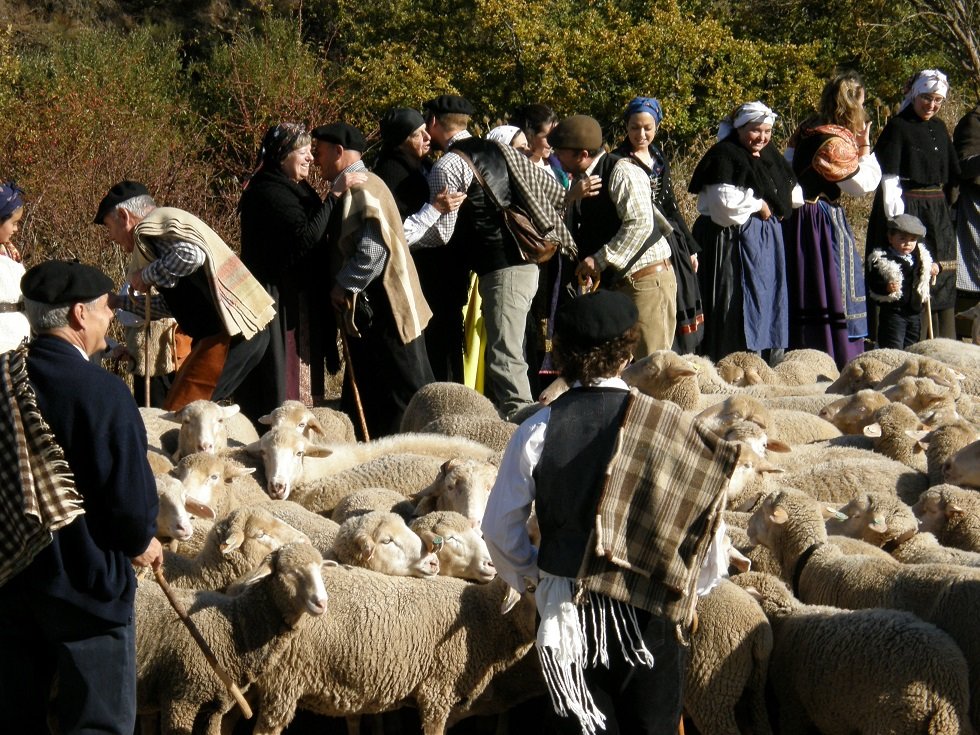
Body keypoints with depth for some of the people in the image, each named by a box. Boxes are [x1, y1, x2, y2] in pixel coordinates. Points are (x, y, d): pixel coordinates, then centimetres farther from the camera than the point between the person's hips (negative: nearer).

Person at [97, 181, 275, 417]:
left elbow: (191, 255, -27)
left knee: (178, 414, -10)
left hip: (229, 331, -10)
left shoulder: (152, 225, -5)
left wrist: (147, 275, -11)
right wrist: (118, 302, 37)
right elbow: (172, 305, 29)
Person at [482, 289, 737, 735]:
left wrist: (528, 574, 21)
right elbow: (706, 523, -5)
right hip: (650, 614, -1)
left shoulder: (536, 432, -6)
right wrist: (691, 590, 13)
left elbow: (500, 528, 1)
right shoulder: (670, 428, -9)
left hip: (567, 611, 1)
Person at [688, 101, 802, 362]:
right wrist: (760, 205, -9)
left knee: (768, 307, 11)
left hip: (766, 242, 9)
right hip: (732, 240, -9)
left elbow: (794, 195, 19)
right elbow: (726, 203, -23)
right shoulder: (724, 157, -11)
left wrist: (771, 205, -2)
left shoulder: (769, 156, 14)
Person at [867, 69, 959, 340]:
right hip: (907, 208, -7)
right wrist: (894, 214, -20)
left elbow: (953, 174, 20)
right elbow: (888, 175, -13)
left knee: (941, 278, 8)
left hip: (938, 213, 7)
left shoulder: (939, 128, 14)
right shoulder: (898, 127, -7)